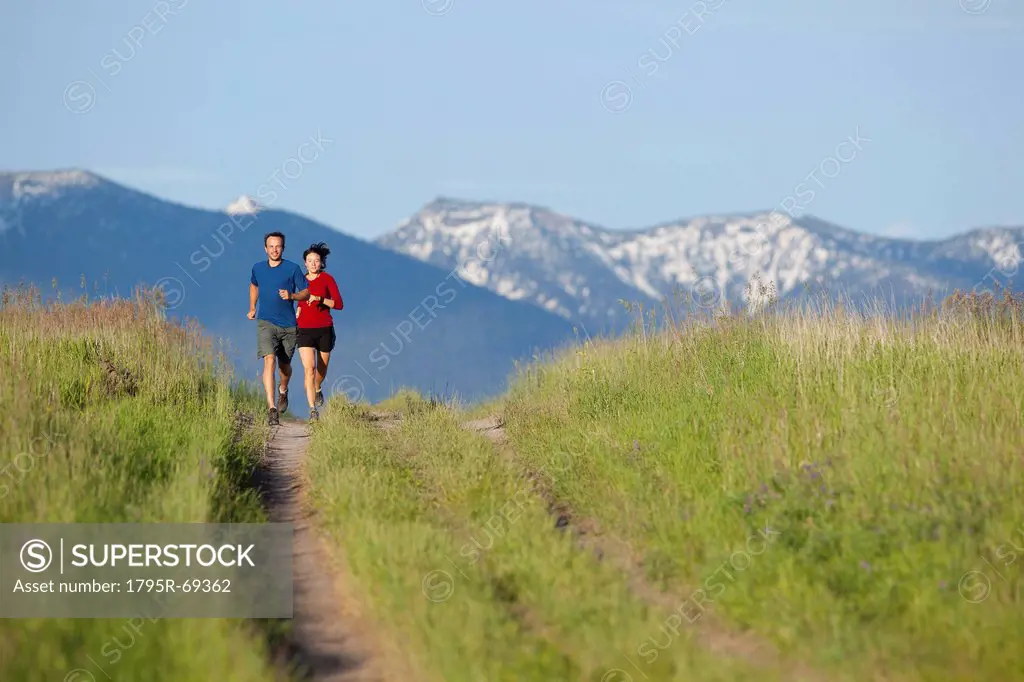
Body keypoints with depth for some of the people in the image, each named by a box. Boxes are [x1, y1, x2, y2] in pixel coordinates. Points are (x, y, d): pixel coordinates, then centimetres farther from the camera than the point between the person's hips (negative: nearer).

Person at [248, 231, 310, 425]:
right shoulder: (258, 268, 6)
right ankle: (271, 408, -27)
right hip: (266, 323, 0)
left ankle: (283, 391, 49)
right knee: (269, 360, -19)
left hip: (288, 325, 0)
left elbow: (306, 292, 1)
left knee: (284, 365, 14)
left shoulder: (293, 269, -2)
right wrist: (252, 308, 22)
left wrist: (291, 296, -17)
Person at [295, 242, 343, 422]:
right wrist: (298, 311, 9)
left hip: (324, 330, -1)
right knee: (309, 369, -15)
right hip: (305, 331, 1)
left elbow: (339, 304, -11)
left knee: (322, 369, 15)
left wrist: (319, 299, -23)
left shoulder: (327, 279, -3)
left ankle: (318, 390, 50)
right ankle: (313, 410, -16)